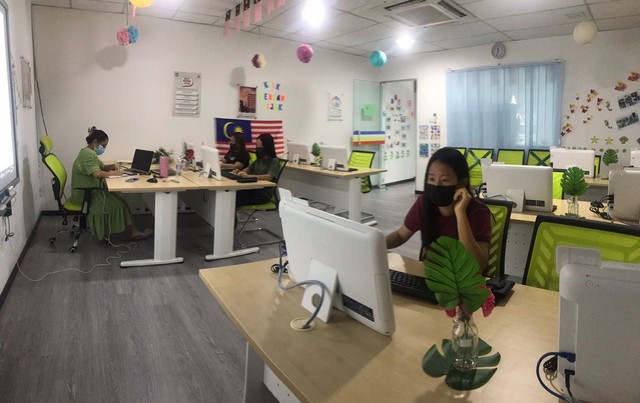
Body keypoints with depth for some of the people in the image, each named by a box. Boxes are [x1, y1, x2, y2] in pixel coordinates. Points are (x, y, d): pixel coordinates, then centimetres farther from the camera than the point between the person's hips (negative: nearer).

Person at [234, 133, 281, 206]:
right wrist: (240, 172, 0)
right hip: (253, 190, 6)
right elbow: (248, 169, 25)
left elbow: (269, 177, -22)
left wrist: (249, 176, -35)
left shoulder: (274, 161, -6)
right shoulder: (259, 160, 17)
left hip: (264, 194, -6)